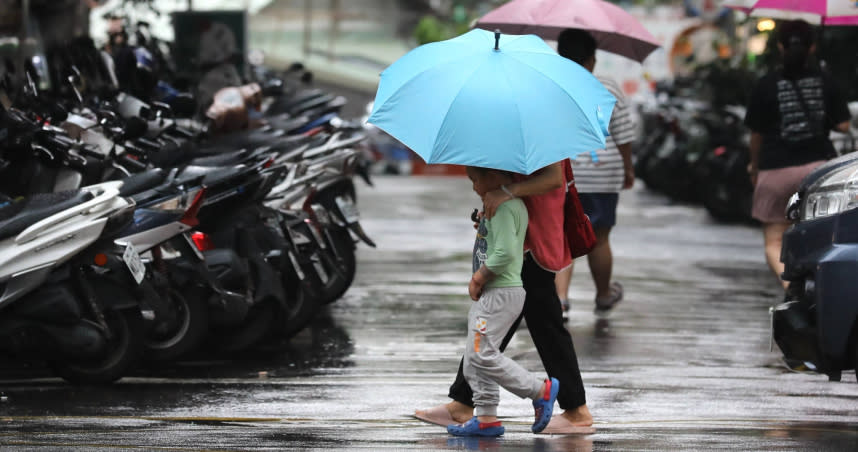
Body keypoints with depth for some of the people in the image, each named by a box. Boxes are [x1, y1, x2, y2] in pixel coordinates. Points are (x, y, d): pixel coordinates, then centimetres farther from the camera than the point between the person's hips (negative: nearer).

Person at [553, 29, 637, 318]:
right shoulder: (609, 91, -2)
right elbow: (624, 136, -1)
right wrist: (628, 168, 11)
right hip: (602, 175, -1)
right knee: (598, 239, 12)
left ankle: (560, 298, -15)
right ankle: (604, 296, 29)